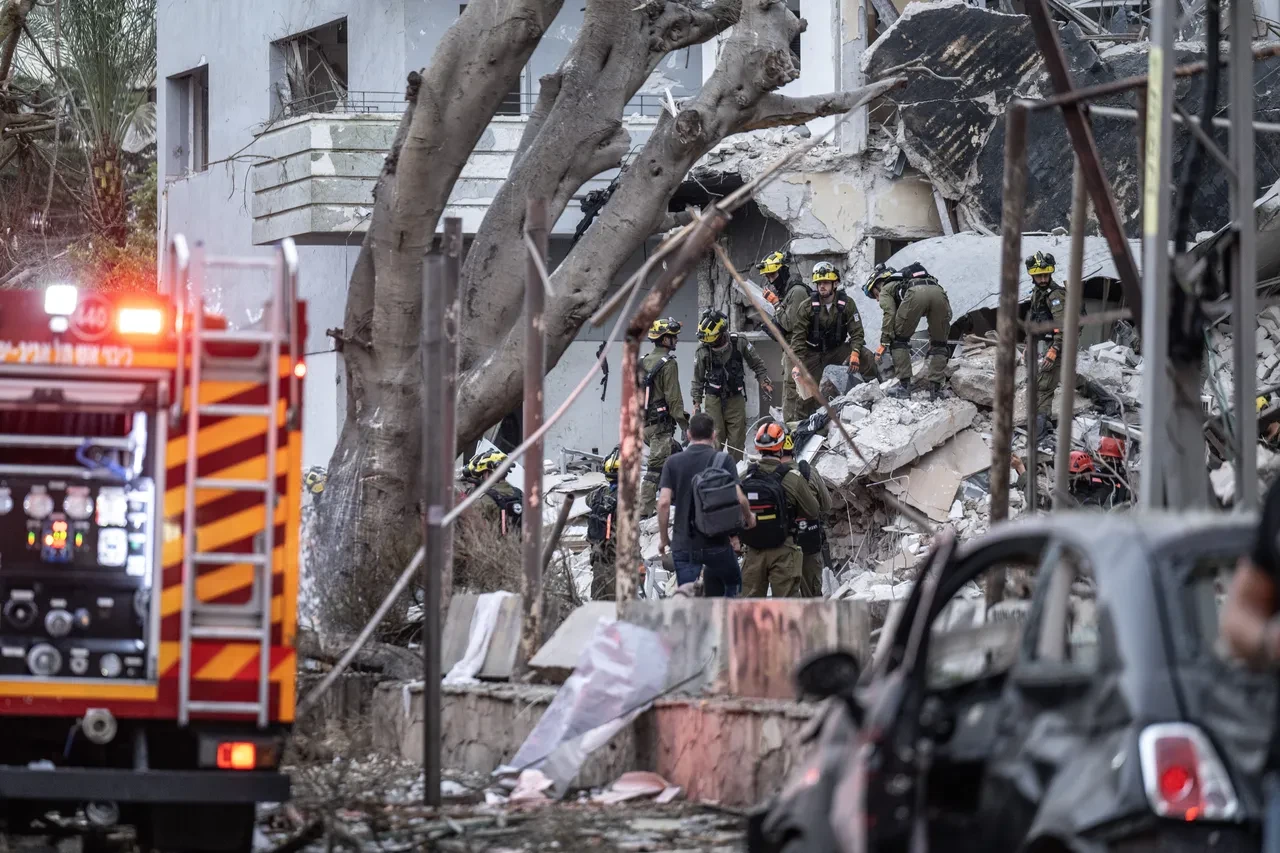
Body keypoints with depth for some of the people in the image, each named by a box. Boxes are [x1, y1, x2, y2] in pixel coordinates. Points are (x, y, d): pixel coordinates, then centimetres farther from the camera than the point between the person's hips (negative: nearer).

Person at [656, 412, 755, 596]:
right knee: (733, 583, 26)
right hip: (716, 542, -1)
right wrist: (749, 518, 10)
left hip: (683, 544, 1)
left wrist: (663, 538, 5)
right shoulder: (723, 460, -3)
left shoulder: (673, 462, 2)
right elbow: (739, 498, -11)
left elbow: (663, 502, -6)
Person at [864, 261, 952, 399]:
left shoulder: (885, 290, 27)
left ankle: (904, 385, 4)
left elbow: (889, 314, 8)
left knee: (898, 340, 10)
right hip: (938, 291, 5)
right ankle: (935, 386, 13)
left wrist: (884, 343, 8)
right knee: (939, 343, 20)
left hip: (915, 294, -5)